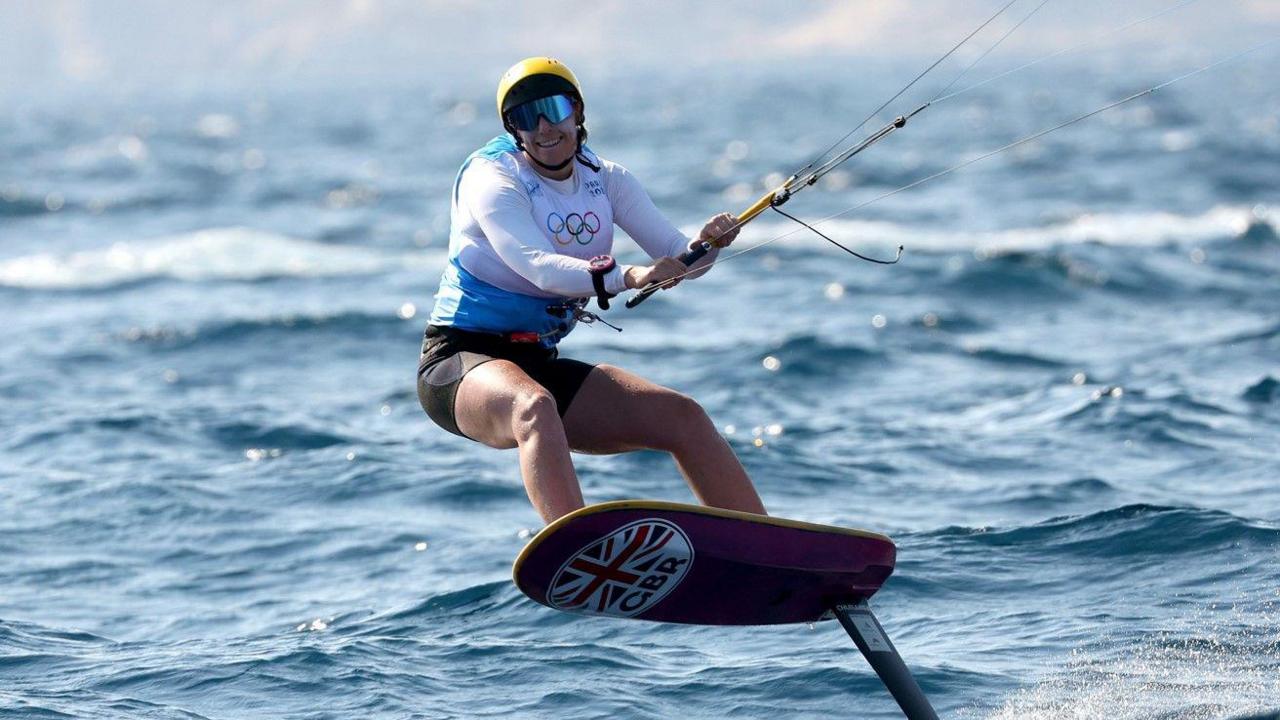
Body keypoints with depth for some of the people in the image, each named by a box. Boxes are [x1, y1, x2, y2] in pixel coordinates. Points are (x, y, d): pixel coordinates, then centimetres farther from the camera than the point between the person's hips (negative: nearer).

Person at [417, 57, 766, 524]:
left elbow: (676, 256, -5)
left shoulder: (605, 180, 6)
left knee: (683, 417, -5)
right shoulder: (491, 179, -13)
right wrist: (625, 277, -45)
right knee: (534, 408, -39)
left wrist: (706, 245, -28)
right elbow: (540, 269, -30)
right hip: (462, 361, -7)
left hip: (541, 364, 7)